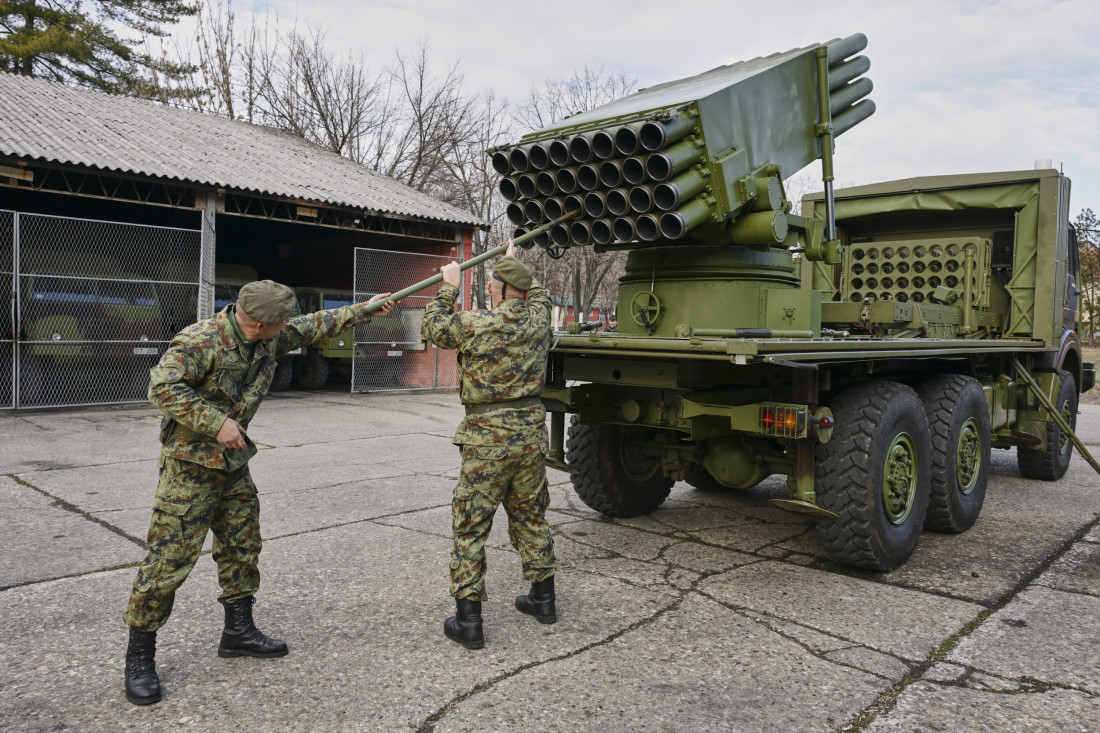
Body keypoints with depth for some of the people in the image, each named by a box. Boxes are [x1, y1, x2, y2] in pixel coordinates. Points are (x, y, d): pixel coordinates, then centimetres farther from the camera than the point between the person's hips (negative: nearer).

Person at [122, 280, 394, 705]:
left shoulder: (269, 339, 2)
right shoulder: (200, 341, -21)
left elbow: (313, 326, 13)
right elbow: (163, 387, -27)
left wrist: (363, 310, 15)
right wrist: (216, 422, -28)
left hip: (234, 463, 8)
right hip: (191, 464, -8)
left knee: (242, 546, 14)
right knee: (169, 558, -4)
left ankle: (239, 631, 30)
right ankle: (140, 656, 10)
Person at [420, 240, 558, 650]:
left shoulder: (474, 325, -11)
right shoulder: (538, 320, 1)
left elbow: (432, 328, 7)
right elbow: (539, 294, 25)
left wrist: (448, 287, 18)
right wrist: (514, 262, 39)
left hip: (487, 437, -5)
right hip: (531, 432, 5)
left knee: (470, 526, 3)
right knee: (531, 517, 19)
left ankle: (468, 622, 6)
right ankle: (542, 599, 32)